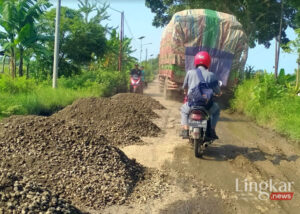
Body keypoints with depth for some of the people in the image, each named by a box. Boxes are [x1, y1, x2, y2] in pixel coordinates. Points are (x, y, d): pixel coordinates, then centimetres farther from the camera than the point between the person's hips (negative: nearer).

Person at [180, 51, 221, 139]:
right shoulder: (211, 75, 2)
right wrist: (218, 93, 31)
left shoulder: (190, 72, 4)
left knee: (184, 110, 33)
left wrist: (186, 93, 41)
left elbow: (185, 87, 17)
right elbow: (218, 92, 6)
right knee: (216, 109, 32)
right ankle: (212, 130, 19)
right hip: (207, 105, 0)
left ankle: (186, 130, 16)